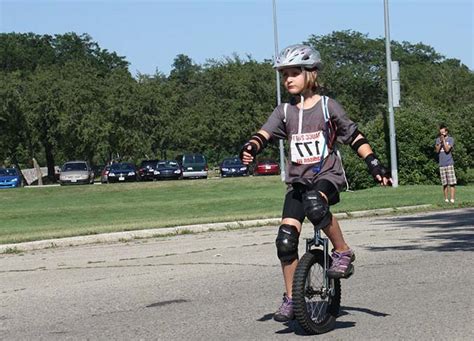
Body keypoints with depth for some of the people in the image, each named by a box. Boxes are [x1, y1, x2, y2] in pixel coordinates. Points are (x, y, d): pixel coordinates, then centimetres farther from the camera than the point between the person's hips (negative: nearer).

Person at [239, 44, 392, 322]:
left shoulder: (328, 106, -2)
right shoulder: (284, 111, 6)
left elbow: (354, 137, 1)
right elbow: (264, 134, -6)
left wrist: (374, 164, -8)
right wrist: (251, 148, -28)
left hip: (327, 175, -4)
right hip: (298, 181, 4)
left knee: (315, 204, -38)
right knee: (286, 239, -7)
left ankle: (343, 252, -15)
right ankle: (291, 298, 7)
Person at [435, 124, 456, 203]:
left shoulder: (450, 139, 1)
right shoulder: (438, 140, 12)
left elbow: (447, 149, -10)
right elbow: (437, 150, 3)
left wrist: (444, 140, -11)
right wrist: (440, 142, -8)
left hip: (449, 164, -3)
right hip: (441, 164, 3)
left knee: (452, 183, -8)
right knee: (444, 184, 4)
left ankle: (452, 199, -9)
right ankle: (446, 199, 8)